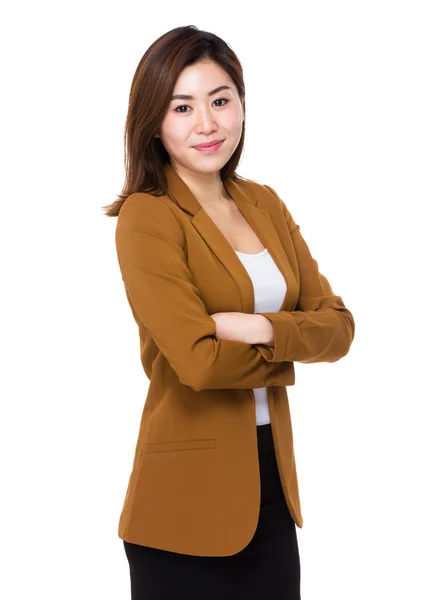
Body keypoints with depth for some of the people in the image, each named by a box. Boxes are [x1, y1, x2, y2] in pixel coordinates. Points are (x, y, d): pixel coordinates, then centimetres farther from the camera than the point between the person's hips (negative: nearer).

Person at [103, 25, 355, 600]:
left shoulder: (264, 204, 7)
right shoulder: (146, 217, -13)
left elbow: (339, 325, 2)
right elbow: (197, 359, -21)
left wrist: (262, 328, -17)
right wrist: (288, 349, -5)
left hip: (274, 483, 6)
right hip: (189, 495, -6)